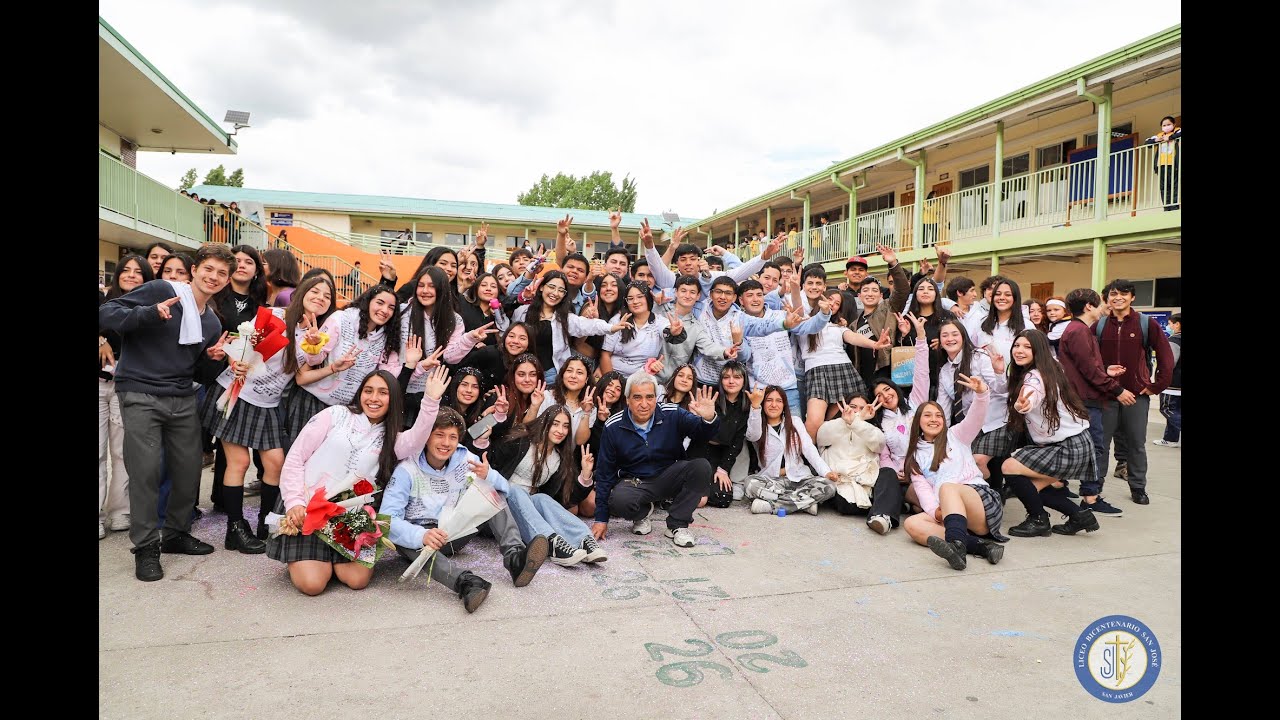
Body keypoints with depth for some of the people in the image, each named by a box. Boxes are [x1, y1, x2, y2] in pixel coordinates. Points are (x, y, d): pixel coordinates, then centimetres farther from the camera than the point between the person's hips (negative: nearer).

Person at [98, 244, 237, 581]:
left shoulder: (212, 323, 14)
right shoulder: (160, 291, -5)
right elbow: (106, 313, -12)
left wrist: (213, 359, -3)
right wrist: (150, 313, -27)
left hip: (182, 401, 6)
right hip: (140, 396, -6)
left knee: (189, 470, 7)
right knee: (146, 470, -9)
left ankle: (176, 533, 27)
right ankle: (146, 547, 4)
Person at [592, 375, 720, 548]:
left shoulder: (673, 415, -9)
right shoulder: (613, 427, -8)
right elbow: (604, 473, -3)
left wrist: (709, 419, -39)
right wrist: (601, 518, -4)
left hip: (668, 478, 1)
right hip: (634, 482, -1)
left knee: (702, 467, -26)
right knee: (618, 500, -35)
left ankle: (677, 524, -10)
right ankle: (642, 513, 4)